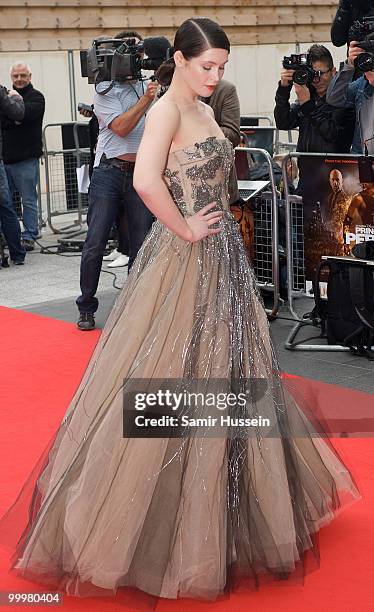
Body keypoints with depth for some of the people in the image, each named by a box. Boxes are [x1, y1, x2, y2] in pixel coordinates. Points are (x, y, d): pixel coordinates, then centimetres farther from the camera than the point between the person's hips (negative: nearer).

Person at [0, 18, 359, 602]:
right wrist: (185, 229, -19)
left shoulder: (204, 112, 13)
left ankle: (210, 518, 32)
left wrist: (222, 229, 7)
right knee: (170, 381, -3)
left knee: (222, 373, 16)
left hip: (221, 258, 9)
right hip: (183, 262, -9)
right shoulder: (166, 109, -13)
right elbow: (146, 180, -30)